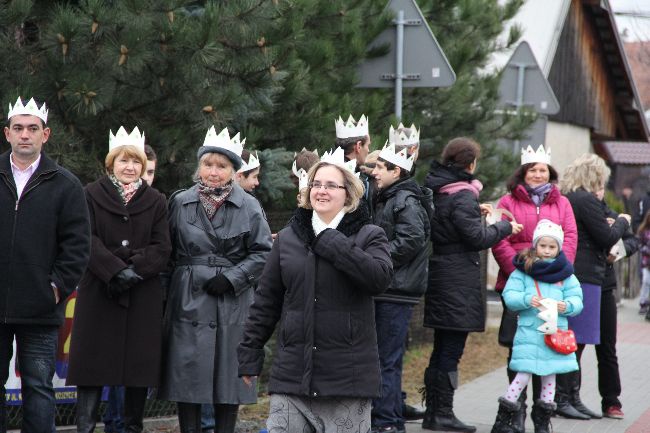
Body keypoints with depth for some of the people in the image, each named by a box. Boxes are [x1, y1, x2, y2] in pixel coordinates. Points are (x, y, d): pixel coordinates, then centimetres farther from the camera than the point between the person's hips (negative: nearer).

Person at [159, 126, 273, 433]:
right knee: (187, 374, 0)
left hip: (232, 302, -1)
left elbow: (263, 252, -1)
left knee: (229, 375, 3)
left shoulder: (248, 206, 2)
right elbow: (167, 251, 9)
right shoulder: (180, 203, 6)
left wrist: (232, 279, -11)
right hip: (188, 301, 1)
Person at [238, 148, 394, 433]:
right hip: (291, 374, 3)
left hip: (347, 375, -2)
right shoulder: (287, 238, 11)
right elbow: (266, 301, 14)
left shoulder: (369, 236, 2)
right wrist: (249, 356, 11)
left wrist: (328, 241, -15)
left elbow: (379, 277, -19)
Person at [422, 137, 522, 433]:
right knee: (451, 350, -4)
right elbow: (476, 238, -15)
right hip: (459, 279, -9)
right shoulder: (462, 196, -15)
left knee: (442, 348, 15)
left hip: (438, 273, 9)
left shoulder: (436, 191, 9)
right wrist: (505, 228, -2)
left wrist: (475, 211, 21)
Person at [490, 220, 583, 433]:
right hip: (529, 331, -3)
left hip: (556, 331, 4)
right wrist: (527, 300, -22)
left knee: (550, 375, 8)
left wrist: (567, 306, -17)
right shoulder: (523, 270, 0)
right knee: (524, 374, -8)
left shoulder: (565, 274, 7)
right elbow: (509, 295, -5)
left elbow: (577, 299, 4)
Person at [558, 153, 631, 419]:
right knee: (576, 339, -5)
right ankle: (565, 398, -3)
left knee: (571, 340, 12)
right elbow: (607, 238, -11)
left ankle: (569, 396, 17)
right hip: (585, 275, -9)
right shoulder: (587, 201, -12)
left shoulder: (565, 199, 15)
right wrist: (622, 222, 6)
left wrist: (607, 226, 16)